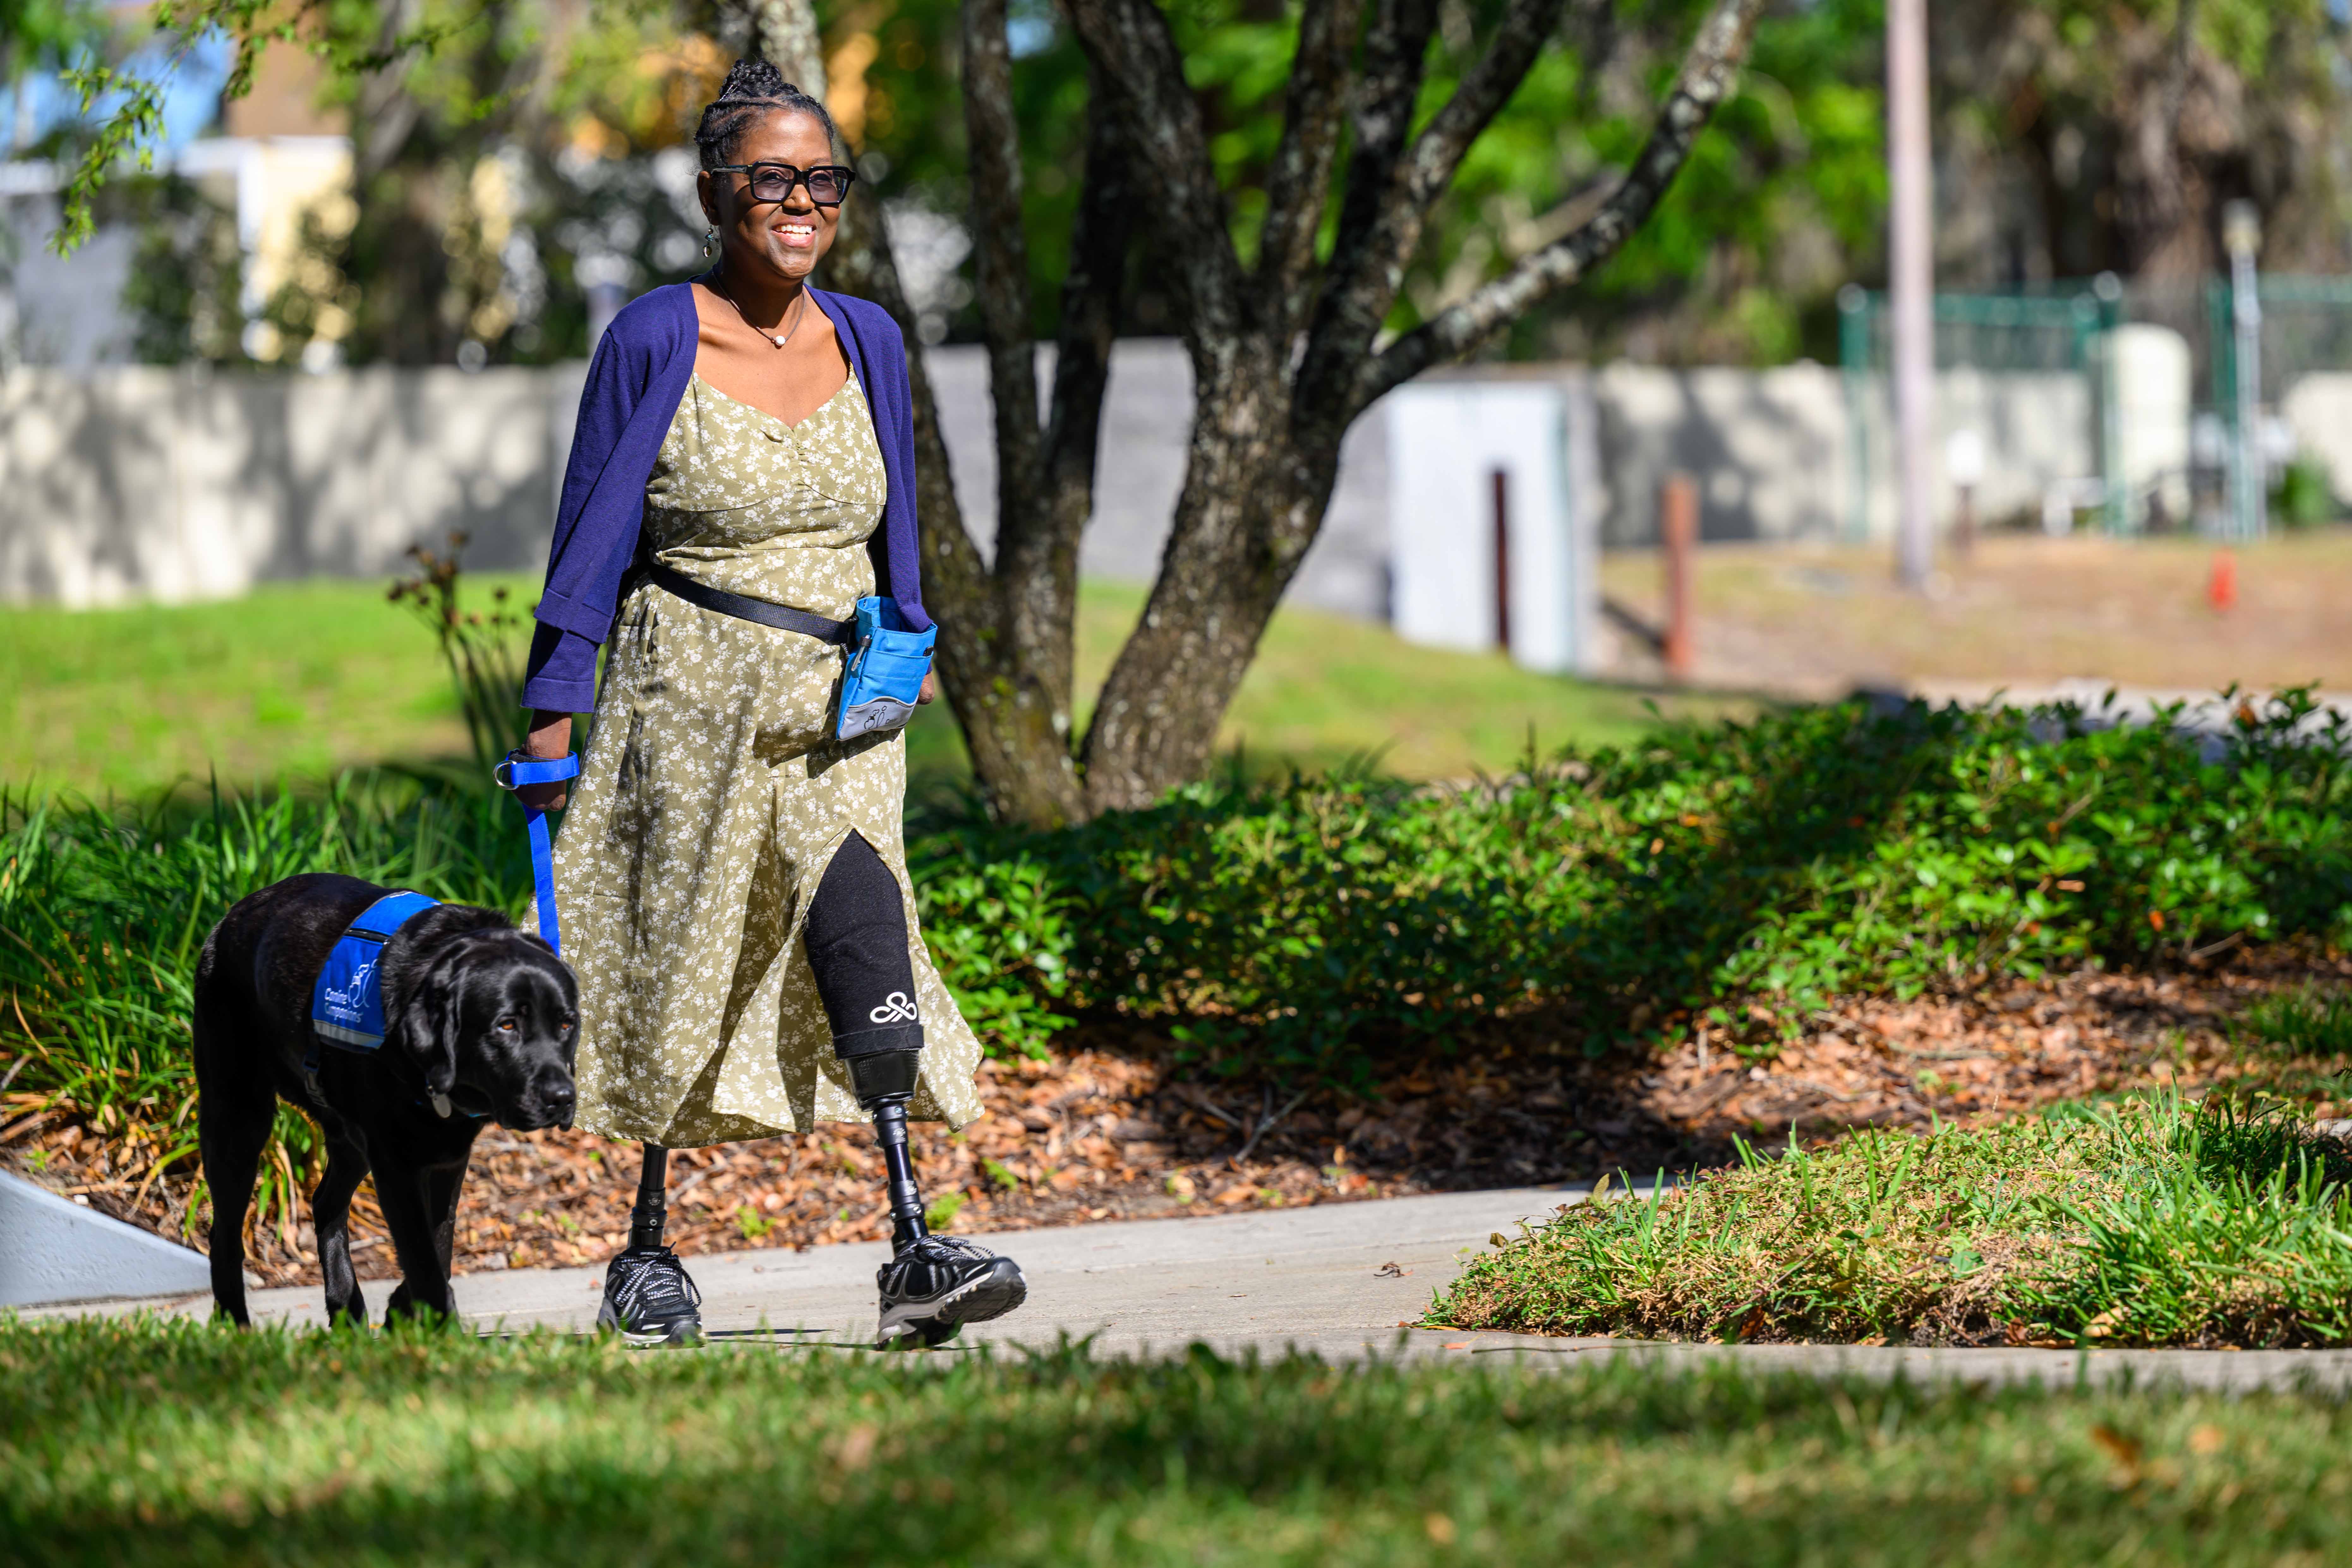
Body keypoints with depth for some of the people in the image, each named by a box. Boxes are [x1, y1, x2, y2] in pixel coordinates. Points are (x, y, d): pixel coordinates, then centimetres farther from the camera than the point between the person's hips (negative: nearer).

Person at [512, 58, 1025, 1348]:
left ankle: (912, 1253, -21)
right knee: (677, 957, 6)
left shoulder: (867, 341, 6)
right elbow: (594, 530, -3)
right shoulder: (654, 342, -6)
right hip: (691, 692, -2)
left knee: (863, 934, -15)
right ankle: (648, 1255, 21)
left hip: (837, 704, 2)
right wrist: (554, 710, -4)